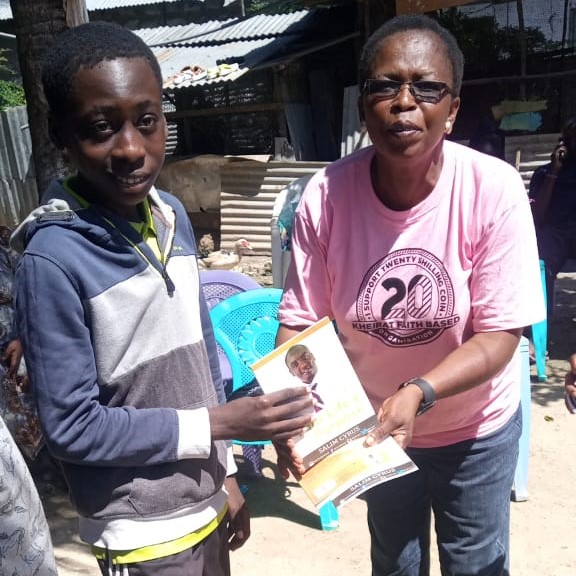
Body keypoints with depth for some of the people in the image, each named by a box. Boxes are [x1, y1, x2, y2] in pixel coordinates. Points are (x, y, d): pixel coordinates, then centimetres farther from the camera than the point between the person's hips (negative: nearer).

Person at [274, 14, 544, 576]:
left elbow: (499, 334, -22)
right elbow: (299, 322, -16)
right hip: (373, 423, 1)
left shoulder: (494, 189, -24)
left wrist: (418, 395, -36)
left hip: (475, 428, -1)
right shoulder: (326, 195, -21)